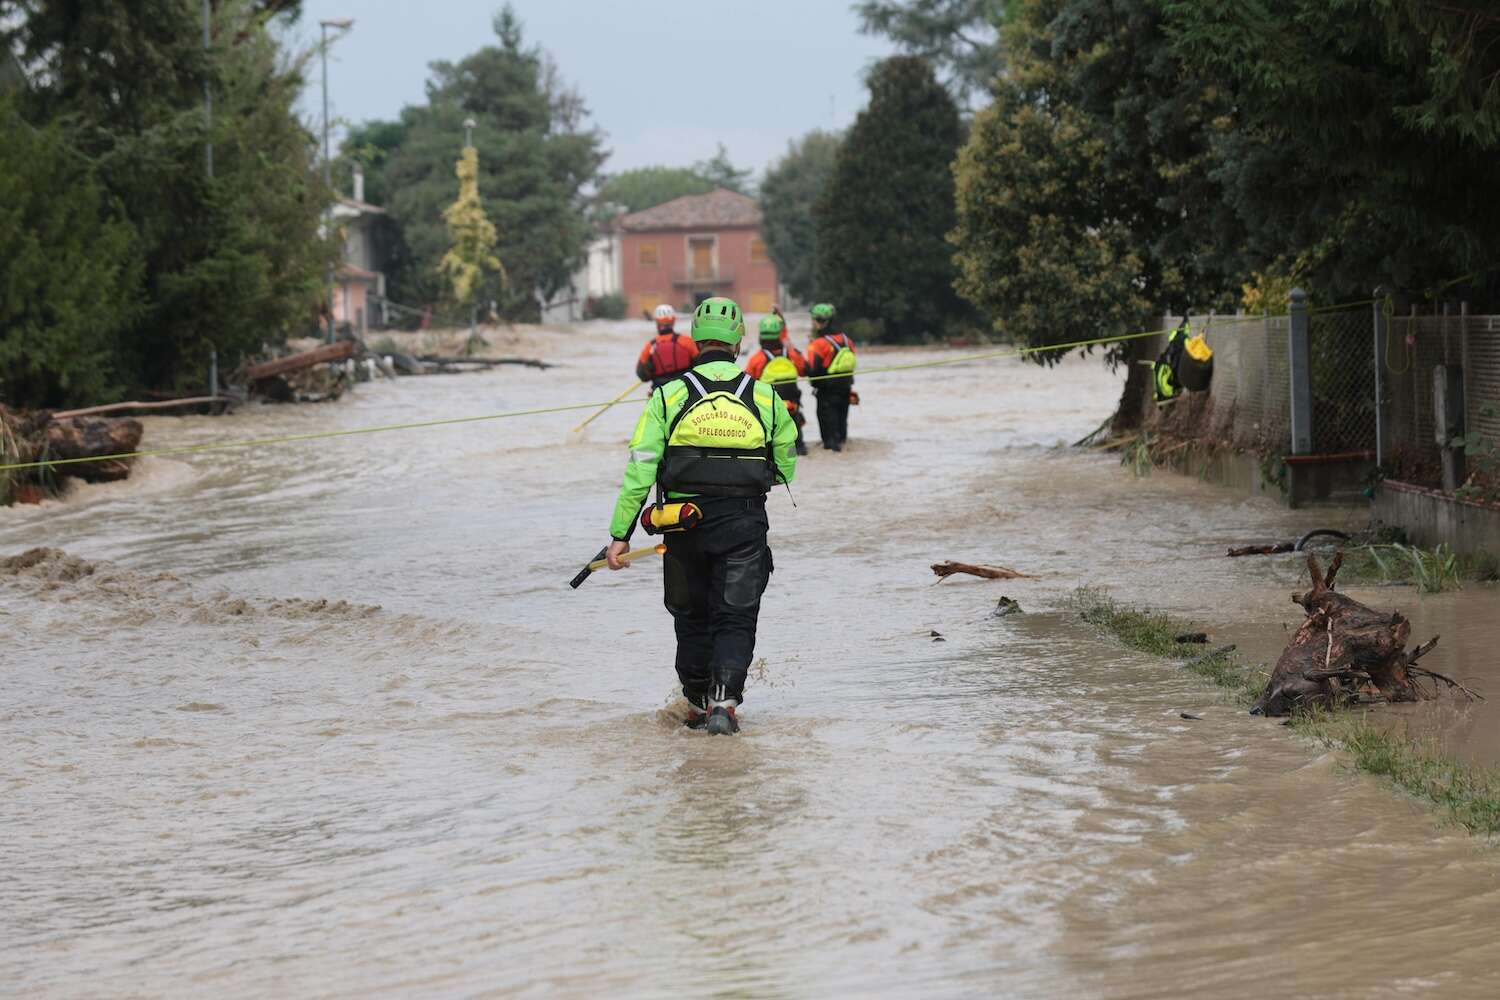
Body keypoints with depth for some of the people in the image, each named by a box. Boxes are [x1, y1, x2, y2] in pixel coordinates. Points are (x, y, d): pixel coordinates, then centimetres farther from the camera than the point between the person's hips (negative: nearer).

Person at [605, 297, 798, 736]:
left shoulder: (669, 395, -2)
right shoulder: (765, 397, 1)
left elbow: (640, 469, -8)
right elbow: (786, 467, 10)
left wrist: (620, 533, -6)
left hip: (686, 529, 0)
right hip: (745, 526, 0)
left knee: (692, 618, 17)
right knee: (735, 618, 5)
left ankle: (698, 704, 24)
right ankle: (724, 699, -15)